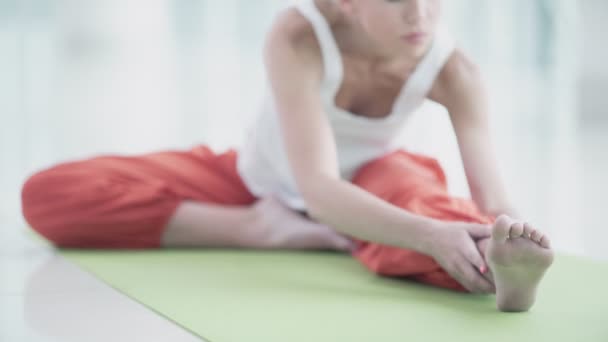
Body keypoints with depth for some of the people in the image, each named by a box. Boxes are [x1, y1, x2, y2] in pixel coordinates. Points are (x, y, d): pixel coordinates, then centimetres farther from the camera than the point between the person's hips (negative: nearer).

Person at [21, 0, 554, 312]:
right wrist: (428, 235, -61)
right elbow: (317, 189, -45)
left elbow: (492, 196, -36)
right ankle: (261, 228, -24)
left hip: (367, 180, 0)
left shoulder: (452, 70, -28)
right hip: (261, 185, 0)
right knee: (49, 195, -19)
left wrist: (508, 232, -62)